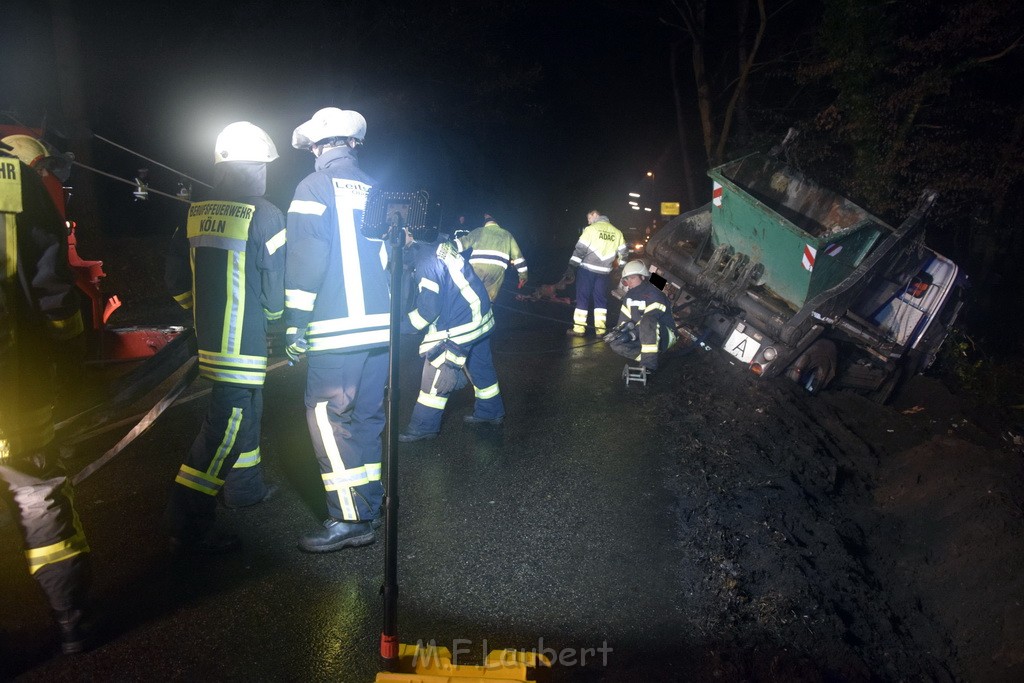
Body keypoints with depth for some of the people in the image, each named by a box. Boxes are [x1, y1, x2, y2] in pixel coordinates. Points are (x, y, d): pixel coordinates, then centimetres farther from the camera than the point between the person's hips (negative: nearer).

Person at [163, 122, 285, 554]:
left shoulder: (195, 214, 6)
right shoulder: (265, 216, -14)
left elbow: (177, 281, 11)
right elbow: (277, 287, -12)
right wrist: (273, 317, 8)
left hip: (209, 337, 8)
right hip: (245, 343, -7)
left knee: (246, 409, 23)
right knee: (226, 426, -2)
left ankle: (245, 487, 39)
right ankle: (189, 528, 3)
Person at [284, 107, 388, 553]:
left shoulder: (315, 187, -3)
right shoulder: (374, 190, 15)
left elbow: (305, 258, -13)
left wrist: (294, 322, -9)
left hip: (336, 331, -7)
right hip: (380, 326, 7)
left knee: (329, 418, -1)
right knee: (366, 416, 14)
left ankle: (350, 520, -1)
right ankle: (370, 503, 22)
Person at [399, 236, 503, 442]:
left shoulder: (427, 261, -19)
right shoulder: (443, 248, 9)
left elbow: (428, 309, -18)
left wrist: (402, 325, -5)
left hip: (459, 328, -9)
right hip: (479, 317, 9)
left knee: (436, 373, 0)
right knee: (481, 366, 21)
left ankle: (424, 426, 9)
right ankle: (490, 412, 36)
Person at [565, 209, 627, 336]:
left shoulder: (591, 229, -8)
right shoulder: (617, 232, 7)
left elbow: (580, 250, -12)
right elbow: (622, 253, 10)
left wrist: (571, 268, -10)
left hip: (587, 269, -4)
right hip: (604, 272, 4)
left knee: (582, 297, 3)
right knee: (601, 299, 12)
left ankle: (579, 329, 4)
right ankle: (600, 329, 9)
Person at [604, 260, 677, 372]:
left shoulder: (653, 294, -19)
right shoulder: (629, 296, 7)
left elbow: (649, 321, -27)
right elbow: (624, 319, 8)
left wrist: (630, 335, -33)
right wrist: (619, 330, -14)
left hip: (665, 335, -7)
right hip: (642, 337, 7)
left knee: (648, 321, -41)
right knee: (615, 343, -14)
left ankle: (650, 362, -40)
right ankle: (645, 359, -16)